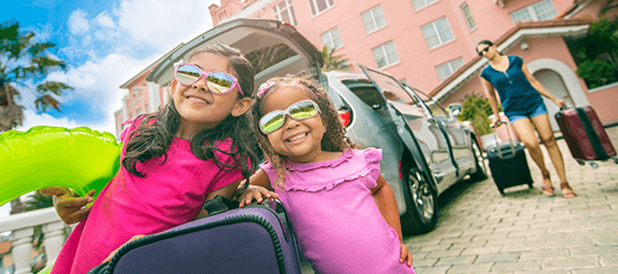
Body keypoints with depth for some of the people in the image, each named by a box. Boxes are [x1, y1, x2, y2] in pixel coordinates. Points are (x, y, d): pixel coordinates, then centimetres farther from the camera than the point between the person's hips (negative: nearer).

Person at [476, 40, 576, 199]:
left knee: (549, 141, -3)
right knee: (531, 143, -20)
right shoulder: (486, 73, 1)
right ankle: (545, 175, 7)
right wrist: (496, 115, 17)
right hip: (514, 111, -2)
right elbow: (491, 95, 12)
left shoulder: (515, 60, 5)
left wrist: (553, 99, 13)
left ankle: (564, 183, 8)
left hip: (534, 103, 2)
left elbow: (532, 81, 11)